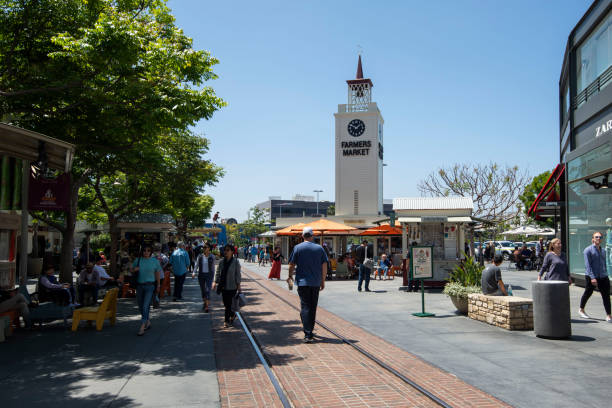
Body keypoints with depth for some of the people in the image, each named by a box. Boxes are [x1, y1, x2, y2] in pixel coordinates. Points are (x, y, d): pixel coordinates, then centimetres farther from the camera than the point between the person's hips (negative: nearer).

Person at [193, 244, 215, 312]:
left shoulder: (212, 256, -2)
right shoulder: (200, 256, 0)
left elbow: (213, 267, 6)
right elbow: (196, 265, 0)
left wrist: (213, 275, 9)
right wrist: (194, 273, -14)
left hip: (209, 275, -2)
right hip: (201, 275, 2)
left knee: (208, 290, -11)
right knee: (203, 290, 12)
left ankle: (206, 307, -12)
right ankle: (204, 302, 34)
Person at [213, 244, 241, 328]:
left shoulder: (235, 262, -7)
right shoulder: (221, 261, 4)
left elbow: (238, 274, -4)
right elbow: (217, 273, 8)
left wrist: (238, 285, -5)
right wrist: (215, 282, 1)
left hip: (232, 286, -4)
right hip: (223, 286, 4)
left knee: (228, 304, -2)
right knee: (225, 303, 11)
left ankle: (226, 321, 11)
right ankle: (232, 314, 35)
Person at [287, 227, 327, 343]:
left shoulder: (298, 248, -3)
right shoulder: (319, 248, 3)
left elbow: (292, 265, -1)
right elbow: (324, 266, 3)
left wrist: (290, 276, 15)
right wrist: (323, 281, 12)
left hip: (303, 282, -2)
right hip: (316, 283, 2)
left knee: (305, 307, -2)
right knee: (313, 307, 14)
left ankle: (308, 335, -11)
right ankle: (310, 330, 27)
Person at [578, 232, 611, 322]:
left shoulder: (602, 250, 12)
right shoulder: (588, 250, -7)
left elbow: (604, 264, 21)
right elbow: (587, 265, -14)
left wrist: (606, 275, 17)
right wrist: (592, 277, -21)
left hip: (603, 277, 5)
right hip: (591, 276, -5)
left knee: (606, 295, -4)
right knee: (588, 293, 10)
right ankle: (581, 310, 31)